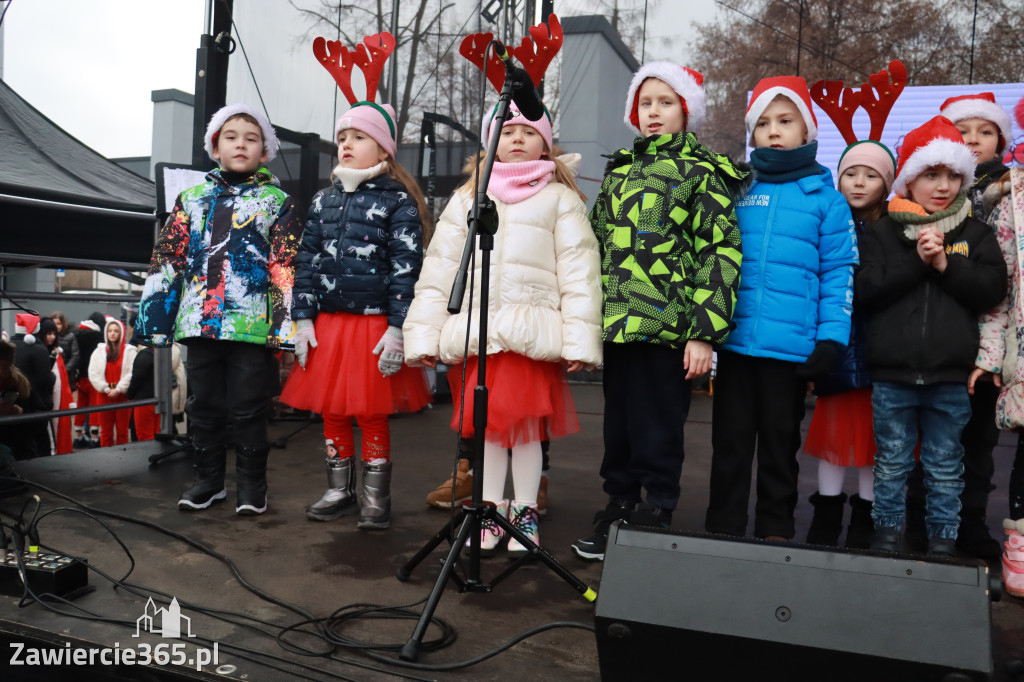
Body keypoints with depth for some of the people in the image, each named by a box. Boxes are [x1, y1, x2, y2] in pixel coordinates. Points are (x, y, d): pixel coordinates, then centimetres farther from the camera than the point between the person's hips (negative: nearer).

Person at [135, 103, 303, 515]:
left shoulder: (278, 202, 4)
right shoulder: (191, 199, 13)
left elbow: (287, 266, -3)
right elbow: (167, 259, 12)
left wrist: (286, 324, -10)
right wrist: (153, 315, 7)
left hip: (252, 323, -4)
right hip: (198, 321, 4)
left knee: (247, 406, 2)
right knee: (204, 403, 12)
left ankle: (252, 482, 17)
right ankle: (209, 479, 26)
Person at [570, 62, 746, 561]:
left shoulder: (702, 174, 0)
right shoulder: (619, 171, 18)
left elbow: (720, 252, -7)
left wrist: (705, 331, -15)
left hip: (668, 327, -6)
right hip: (617, 323, 6)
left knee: (657, 430, 1)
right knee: (618, 424, 14)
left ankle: (654, 518, 16)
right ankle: (617, 512, 29)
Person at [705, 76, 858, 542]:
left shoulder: (825, 197, 2)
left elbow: (839, 272, -1)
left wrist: (831, 339, -8)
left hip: (791, 345, -2)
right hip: (734, 340, 2)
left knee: (780, 442, 11)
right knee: (730, 440, 10)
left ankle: (775, 532, 25)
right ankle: (722, 529, 22)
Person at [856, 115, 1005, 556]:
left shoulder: (976, 234, 8)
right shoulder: (881, 233, 4)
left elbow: (993, 289, -4)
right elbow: (866, 291, -8)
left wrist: (945, 263, -14)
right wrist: (916, 261, -15)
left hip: (951, 375, 1)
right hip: (892, 374, -1)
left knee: (945, 468, 12)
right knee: (891, 465, 11)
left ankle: (943, 541, 25)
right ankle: (886, 535, 25)